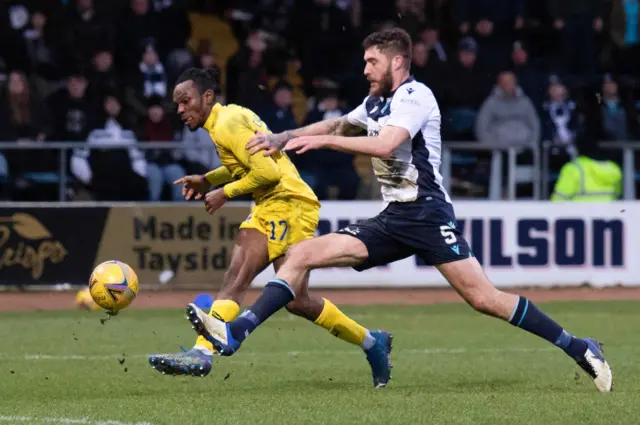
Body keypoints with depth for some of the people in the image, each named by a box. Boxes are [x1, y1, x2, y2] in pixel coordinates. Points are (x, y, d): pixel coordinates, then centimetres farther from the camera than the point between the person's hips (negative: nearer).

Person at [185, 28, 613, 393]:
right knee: (302, 254, -5)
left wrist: (323, 140, -20)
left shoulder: (415, 96, -9)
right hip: (392, 219, 8)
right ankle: (234, 333, -13)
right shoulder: (376, 102, 17)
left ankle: (580, 350, -7)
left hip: (427, 215, -8)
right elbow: (337, 124, 35)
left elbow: (386, 145, -24)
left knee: (483, 297, -17)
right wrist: (284, 138, 26)